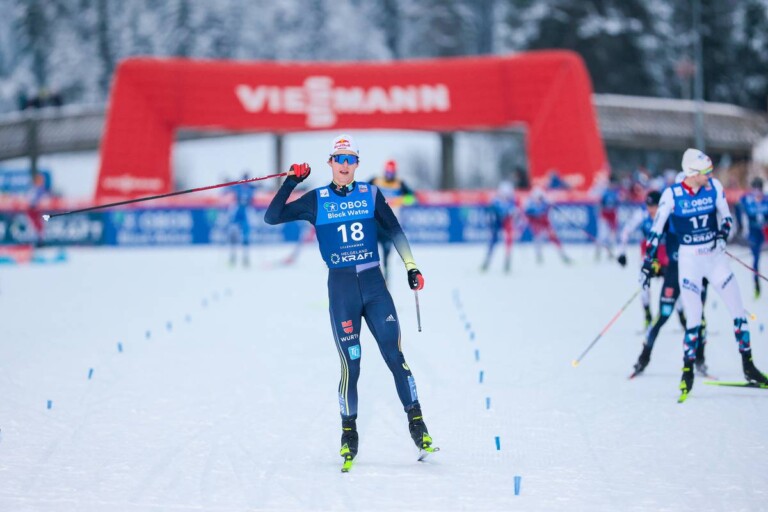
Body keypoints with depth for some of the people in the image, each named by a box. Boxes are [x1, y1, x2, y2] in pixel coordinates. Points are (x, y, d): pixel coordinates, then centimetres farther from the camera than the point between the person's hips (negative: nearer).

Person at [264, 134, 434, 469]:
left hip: (374, 284, 1)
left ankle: (416, 423, 4)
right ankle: (348, 433, 11)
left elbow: (394, 230, 14)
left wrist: (411, 266, 6)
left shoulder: (370, 195, 7)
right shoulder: (316, 200, 4)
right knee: (350, 363, -3)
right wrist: (291, 181, -7)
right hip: (340, 287, -1)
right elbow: (272, 217, 1)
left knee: (395, 356, -4)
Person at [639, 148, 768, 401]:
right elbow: (656, 230, -4)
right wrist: (647, 265, -4)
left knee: (739, 311, 0)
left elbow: (726, 217, 7)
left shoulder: (714, 187, -4)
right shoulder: (671, 195, -11)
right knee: (693, 319, -7)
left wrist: (722, 235, -12)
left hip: (715, 257, 3)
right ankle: (687, 372, 9)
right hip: (689, 259, -3)